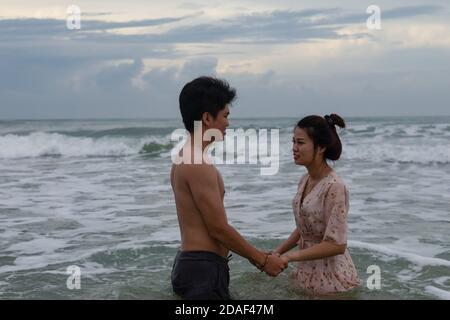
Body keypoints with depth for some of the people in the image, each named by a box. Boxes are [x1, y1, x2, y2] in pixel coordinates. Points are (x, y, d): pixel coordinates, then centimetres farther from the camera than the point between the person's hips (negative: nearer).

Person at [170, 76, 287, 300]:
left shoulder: (185, 160, 13)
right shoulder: (199, 165, -19)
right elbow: (219, 229, -19)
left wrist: (254, 256, 21)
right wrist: (263, 260, -6)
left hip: (192, 263, 10)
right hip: (203, 270, -10)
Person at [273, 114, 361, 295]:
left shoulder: (334, 187, -22)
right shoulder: (305, 181, 4)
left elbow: (336, 245, -25)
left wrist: (290, 256, -22)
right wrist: (277, 252, 4)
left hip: (330, 277, -7)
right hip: (307, 273, 8)